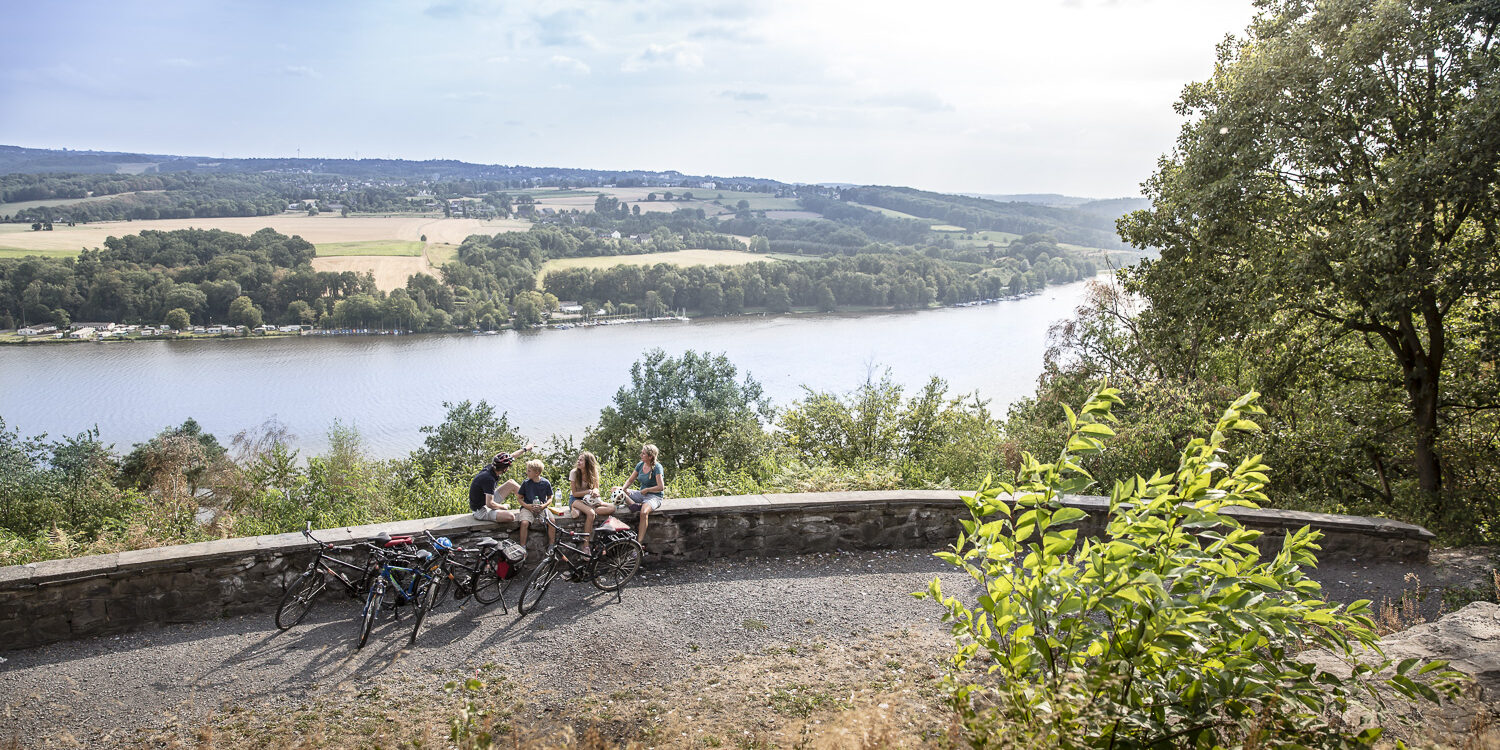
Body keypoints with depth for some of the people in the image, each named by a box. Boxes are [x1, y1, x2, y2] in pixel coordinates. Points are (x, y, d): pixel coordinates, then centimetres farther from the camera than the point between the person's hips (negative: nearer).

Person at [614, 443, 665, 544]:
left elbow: (661, 487, -19)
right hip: (642, 494, 8)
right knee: (618, 491, -4)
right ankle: (635, 506, -26)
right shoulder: (640, 465, 6)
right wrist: (622, 489, -7)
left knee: (644, 512, -37)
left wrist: (646, 489, -12)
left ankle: (640, 542, -36)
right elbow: (630, 480, 11)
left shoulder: (657, 467, -14)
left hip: (654, 496, -8)